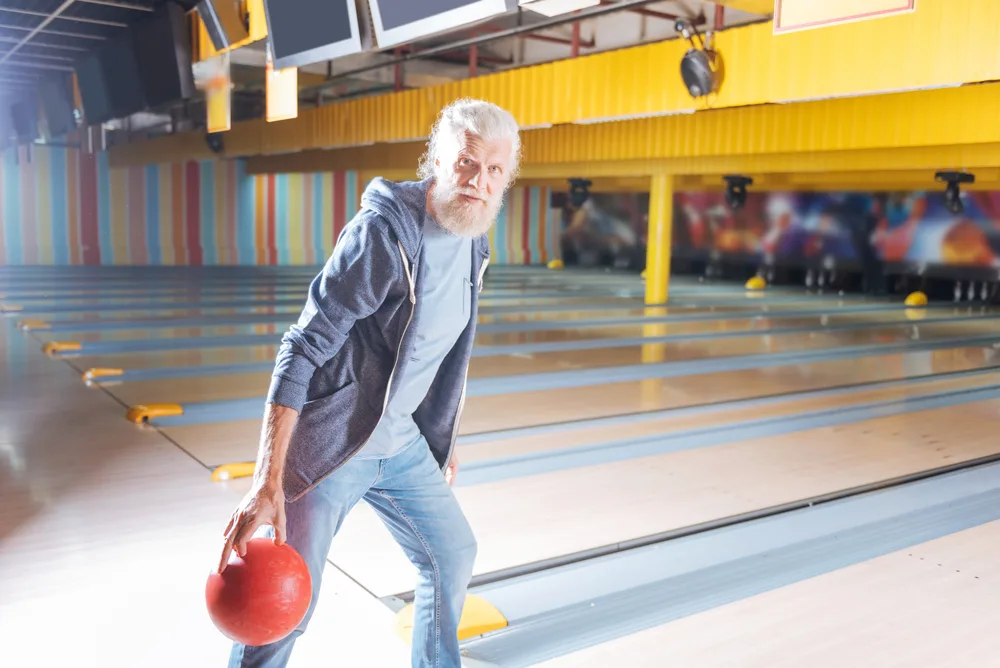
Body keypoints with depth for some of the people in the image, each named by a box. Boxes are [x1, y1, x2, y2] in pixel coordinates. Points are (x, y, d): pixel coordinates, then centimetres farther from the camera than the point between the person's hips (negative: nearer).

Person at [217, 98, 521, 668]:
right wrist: (268, 484, -29)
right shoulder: (383, 232, -22)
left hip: (401, 445, 8)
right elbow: (301, 353, -25)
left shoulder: (474, 245, 2)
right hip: (329, 444, -8)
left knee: (454, 556, 19)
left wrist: (443, 442, 22)